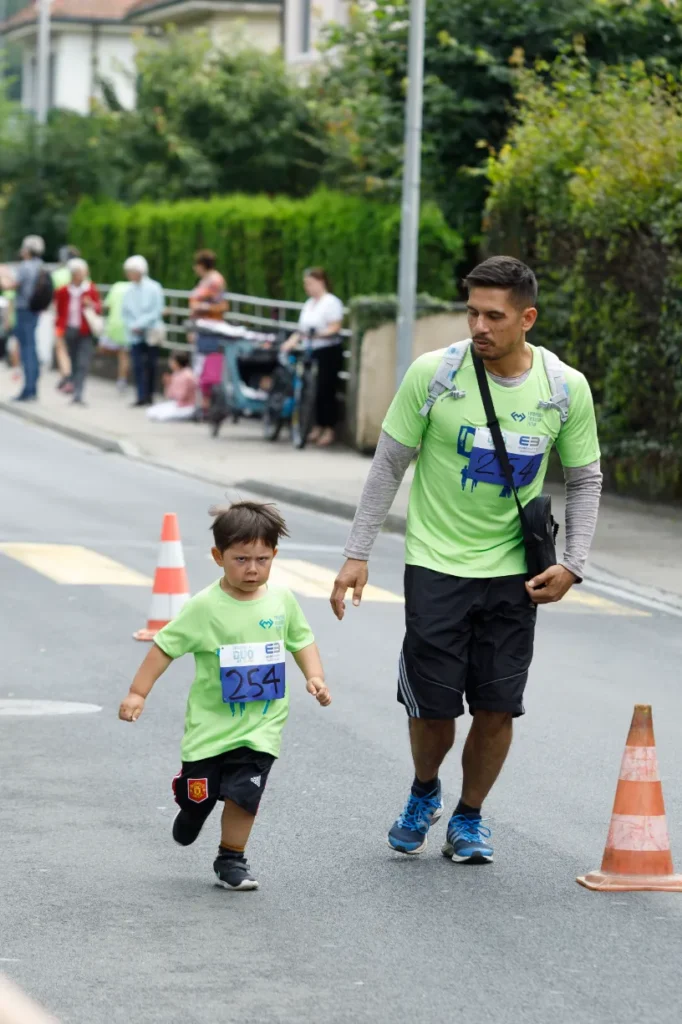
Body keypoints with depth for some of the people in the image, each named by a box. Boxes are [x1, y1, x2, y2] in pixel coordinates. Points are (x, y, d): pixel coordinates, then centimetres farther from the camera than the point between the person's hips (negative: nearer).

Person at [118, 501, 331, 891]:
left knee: (243, 794, -8)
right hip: (211, 722, -1)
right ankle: (193, 809, 47)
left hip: (261, 724, 1)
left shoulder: (282, 600, -3)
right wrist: (138, 693, -12)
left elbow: (302, 640, 11)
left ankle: (231, 860, 12)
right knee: (198, 793, 10)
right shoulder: (205, 607, -13)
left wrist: (314, 676, -5)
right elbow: (165, 647, -9)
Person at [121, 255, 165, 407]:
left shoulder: (153, 288, -6)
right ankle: (142, 396, -5)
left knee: (150, 365, 4)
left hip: (151, 333, -3)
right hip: (135, 335, 3)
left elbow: (156, 311, -10)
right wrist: (131, 326, -10)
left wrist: (140, 325, -15)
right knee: (138, 365, -5)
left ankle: (149, 395, 13)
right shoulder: (129, 291, 6)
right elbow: (124, 312, 8)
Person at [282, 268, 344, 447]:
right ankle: (318, 427, 16)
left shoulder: (331, 302, -6)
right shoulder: (309, 304, 18)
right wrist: (291, 342, 2)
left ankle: (329, 431, 0)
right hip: (312, 351, 8)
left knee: (326, 390, -6)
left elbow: (335, 328, -15)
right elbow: (302, 329, 17)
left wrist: (319, 334, -30)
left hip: (329, 351, -7)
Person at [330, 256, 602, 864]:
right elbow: (389, 465, -2)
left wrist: (573, 565, -4)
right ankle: (424, 795, 31)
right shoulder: (433, 374, -11)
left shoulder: (567, 389, -6)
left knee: (498, 708, 0)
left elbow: (585, 481, 7)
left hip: (514, 573, 1)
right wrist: (358, 554, -4)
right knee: (433, 708, -1)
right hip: (436, 564, -1)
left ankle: (469, 816, 25)